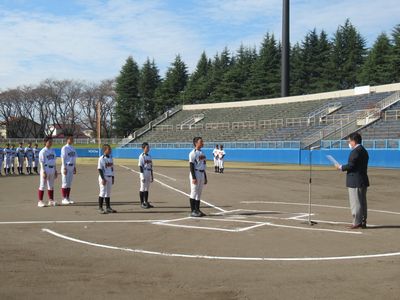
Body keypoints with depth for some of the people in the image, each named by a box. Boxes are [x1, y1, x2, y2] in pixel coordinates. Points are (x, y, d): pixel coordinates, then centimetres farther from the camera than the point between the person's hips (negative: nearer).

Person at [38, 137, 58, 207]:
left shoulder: (52, 151, 13)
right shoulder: (43, 151, -9)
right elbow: (42, 162, -12)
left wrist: (55, 170, 15)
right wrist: (44, 172, -18)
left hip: (52, 169, 7)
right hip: (46, 169, -7)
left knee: (51, 186, 12)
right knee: (42, 185, -3)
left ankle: (51, 201, 19)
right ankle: (40, 201, 0)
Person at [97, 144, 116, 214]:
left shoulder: (110, 158, 11)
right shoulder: (101, 158, -12)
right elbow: (100, 169, -15)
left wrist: (113, 177, 15)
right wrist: (103, 179, -19)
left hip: (109, 177, 7)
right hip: (104, 177, -7)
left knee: (108, 193, 11)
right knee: (102, 192, -4)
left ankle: (108, 207, 17)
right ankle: (100, 208, 2)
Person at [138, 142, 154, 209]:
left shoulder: (149, 156, 14)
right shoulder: (142, 156, -9)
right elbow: (140, 166, -14)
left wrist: (152, 176, 15)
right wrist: (142, 176, -19)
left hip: (149, 173, 8)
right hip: (144, 172, -8)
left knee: (147, 188, 11)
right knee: (142, 188, -3)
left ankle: (146, 202, 16)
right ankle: (142, 203, 1)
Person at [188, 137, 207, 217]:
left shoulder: (202, 153, 15)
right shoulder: (193, 153, -11)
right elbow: (191, 166, -15)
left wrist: (205, 177, 18)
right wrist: (193, 177, -21)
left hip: (202, 174, 8)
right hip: (195, 174, -8)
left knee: (199, 193, 11)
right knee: (194, 193, -4)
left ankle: (197, 210, 17)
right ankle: (193, 211, -1)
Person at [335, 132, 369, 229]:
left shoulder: (355, 151, -16)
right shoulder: (364, 151, 15)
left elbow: (351, 165, -21)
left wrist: (341, 167, -6)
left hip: (355, 181, -10)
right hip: (363, 180, 10)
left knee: (355, 202, -5)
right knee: (362, 202, 13)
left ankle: (357, 222, -3)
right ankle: (363, 222, 18)